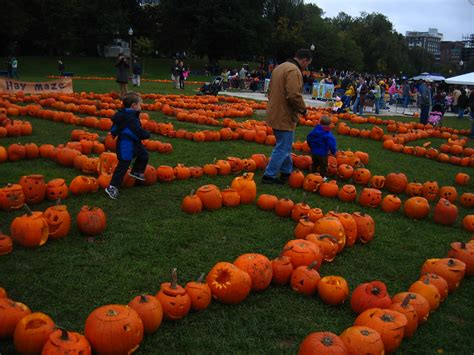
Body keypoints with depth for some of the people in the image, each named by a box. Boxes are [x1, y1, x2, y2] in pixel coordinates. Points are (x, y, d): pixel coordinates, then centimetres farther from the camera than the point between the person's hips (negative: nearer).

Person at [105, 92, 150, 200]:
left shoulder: (125, 115, 4)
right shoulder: (131, 119, -27)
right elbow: (140, 132, -27)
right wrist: (147, 134, -8)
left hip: (133, 143, 10)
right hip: (126, 145, -10)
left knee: (143, 154, 24)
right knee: (123, 165, -5)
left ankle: (136, 172, 40)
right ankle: (112, 187, 0)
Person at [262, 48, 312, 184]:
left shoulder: (280, 67, 14)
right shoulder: (294, 71, -18)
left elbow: (270, 90, 20)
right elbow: (294, 95, -27)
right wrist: (303, 109, -11)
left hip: (275, 114, 10)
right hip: (284, 117, -10)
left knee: (284, 146, 20)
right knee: (283, 148, -1)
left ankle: (286, 172, 30)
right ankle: (269, 175, 4)